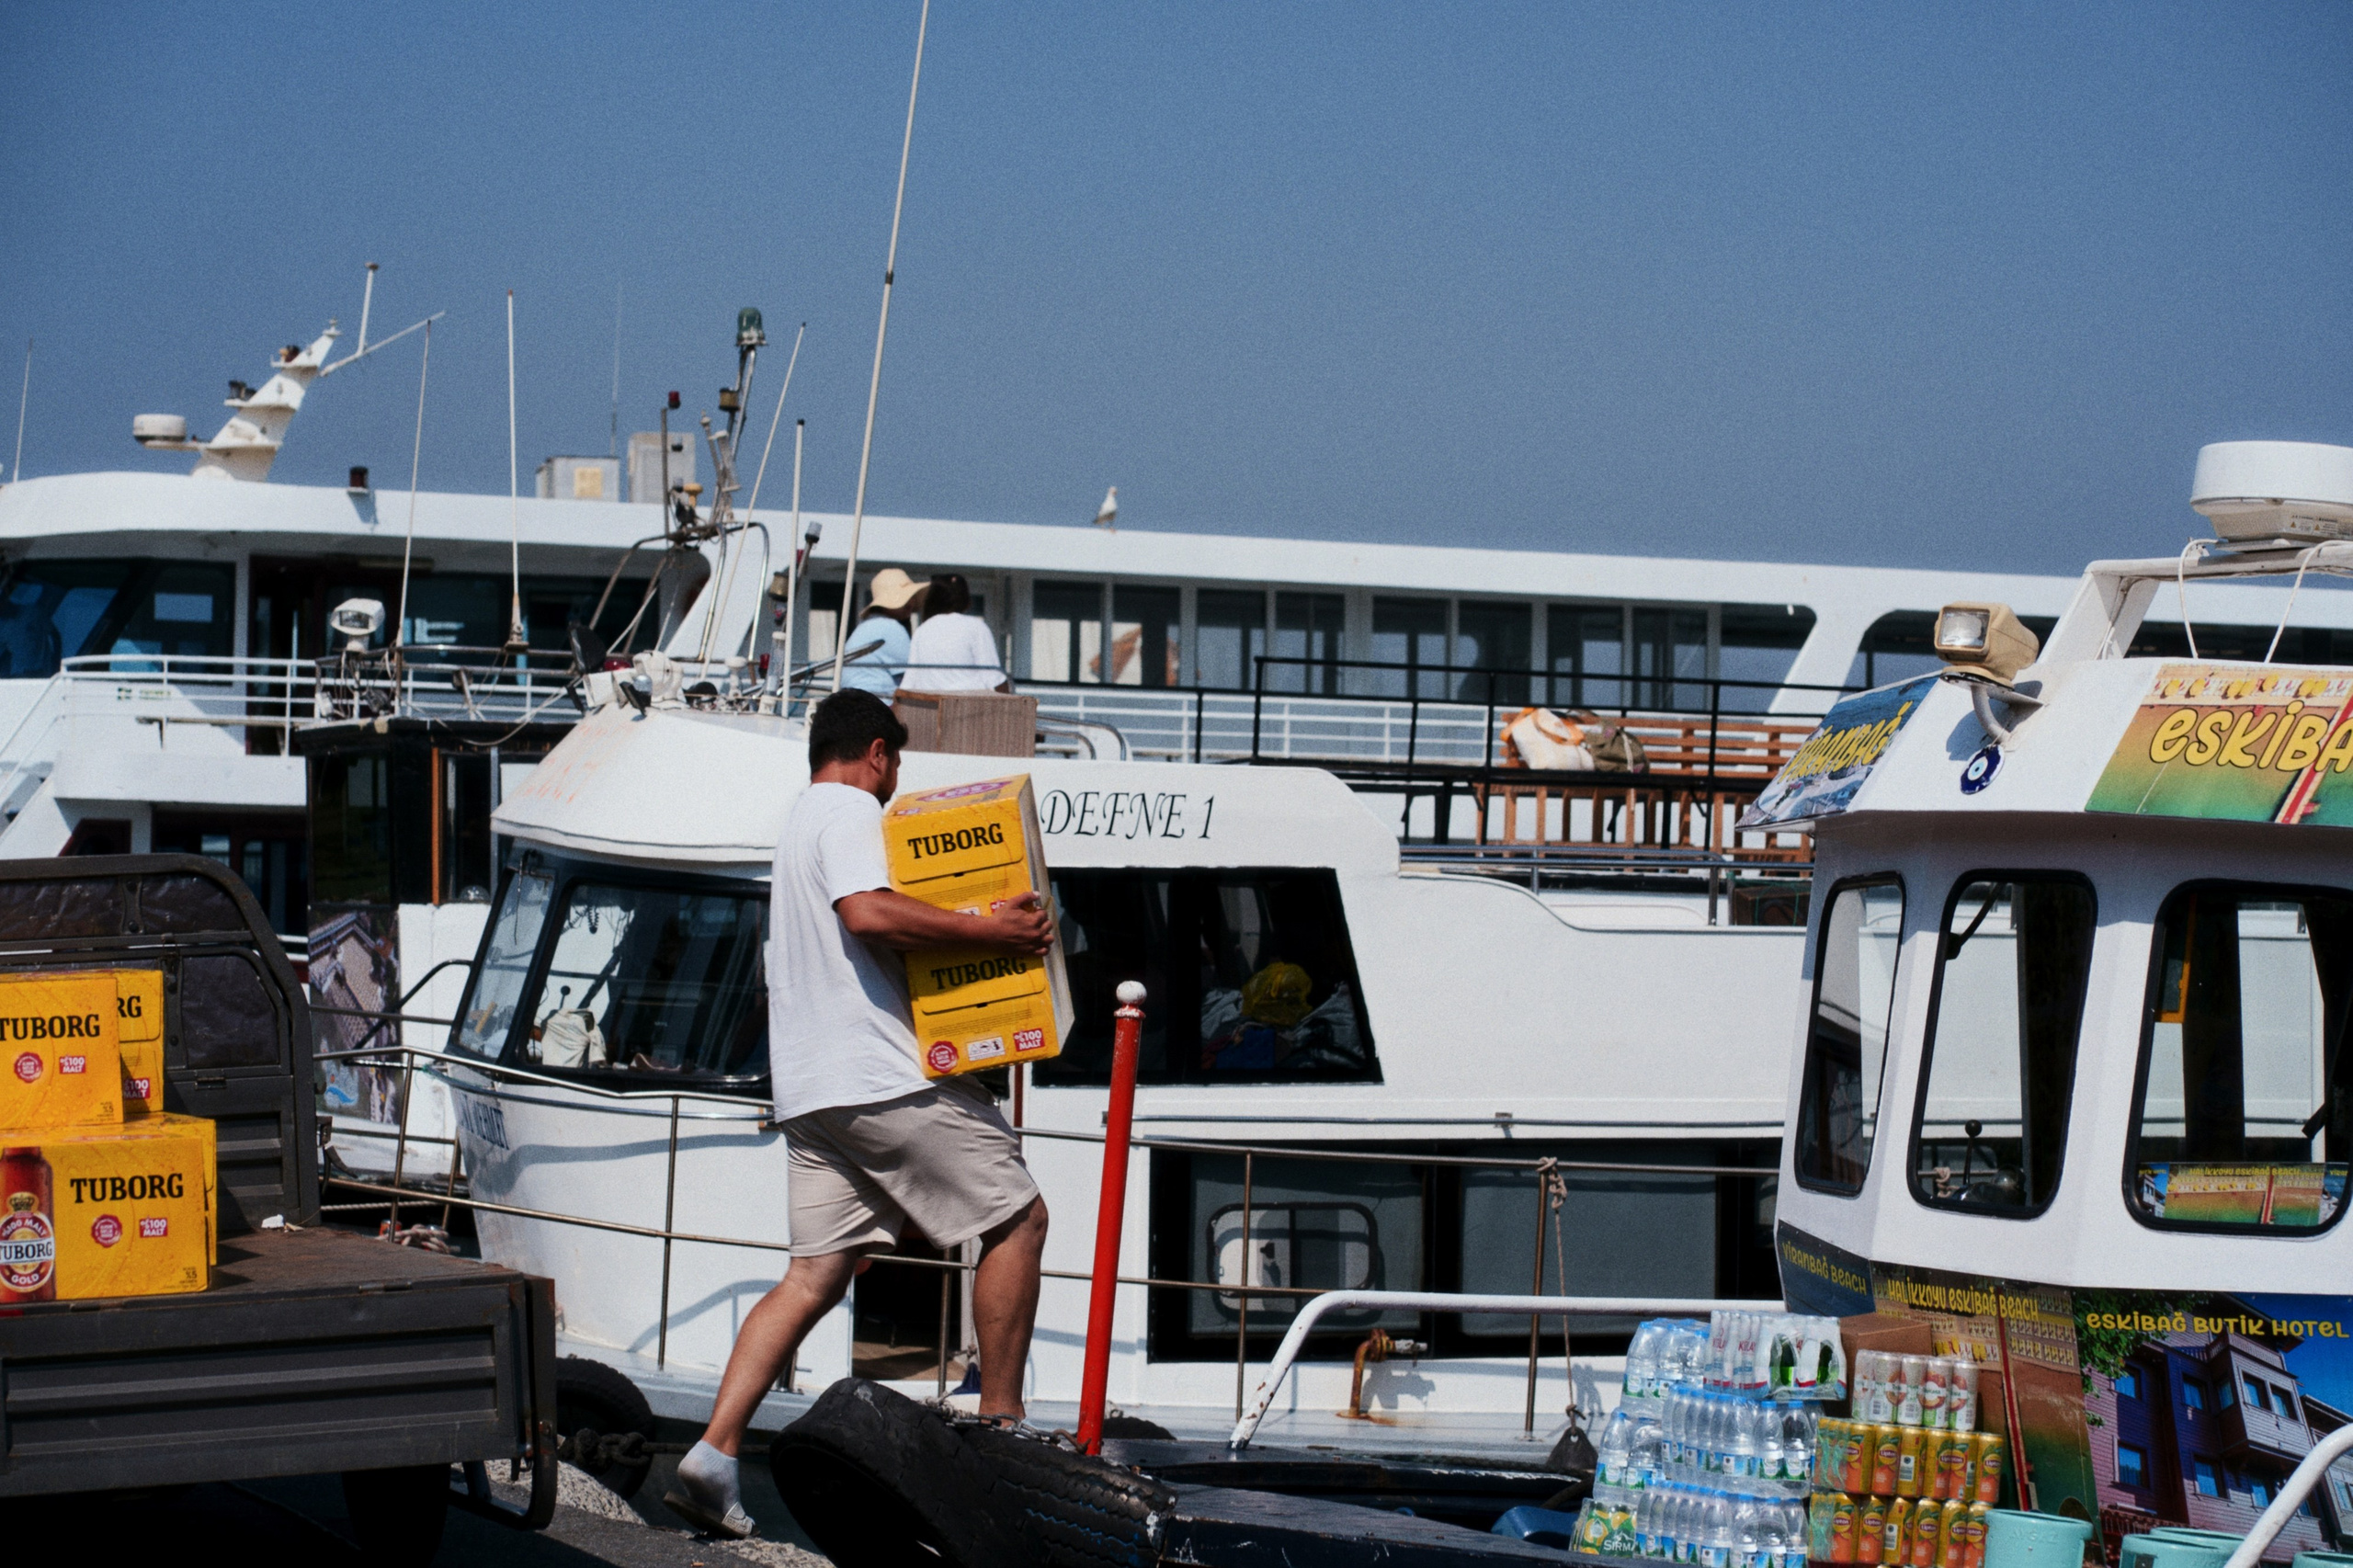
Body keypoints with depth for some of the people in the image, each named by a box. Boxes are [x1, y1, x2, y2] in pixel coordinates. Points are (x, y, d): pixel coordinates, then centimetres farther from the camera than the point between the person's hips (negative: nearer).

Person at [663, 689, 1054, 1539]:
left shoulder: (798, 821, 26)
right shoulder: (851, 811, -6)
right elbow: (866, 911, -24)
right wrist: (988, 930, -22)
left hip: (811, 1089, 10)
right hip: (885, 1078, -10)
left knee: (816, 1273, 4)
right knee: (1019, 1217, 1)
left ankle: (714, 1452, -9)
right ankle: (999, 1426, 0)